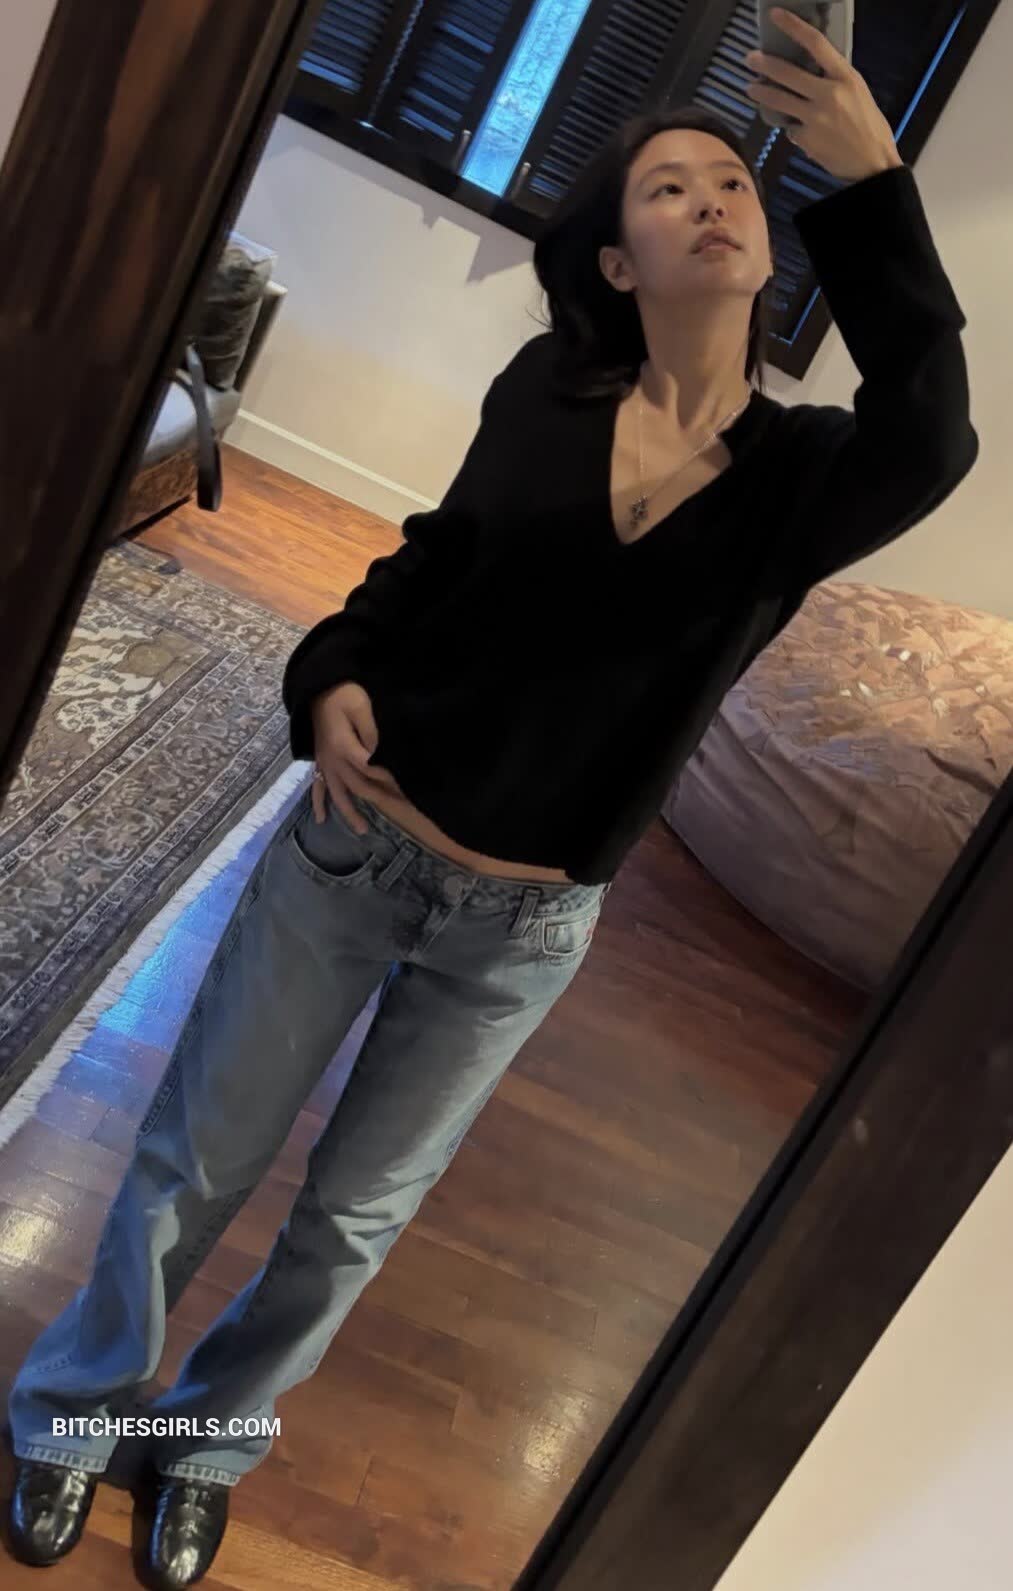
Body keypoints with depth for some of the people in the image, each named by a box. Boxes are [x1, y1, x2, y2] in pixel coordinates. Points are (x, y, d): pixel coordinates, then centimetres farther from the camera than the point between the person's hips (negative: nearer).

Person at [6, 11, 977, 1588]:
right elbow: (431, 566, 5)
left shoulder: (804, 469, -6)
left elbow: (930, 439, -29)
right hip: (352, 844, 0)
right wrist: (335, 678, -11)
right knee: (198, 1159, 14)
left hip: (522, 926, 1)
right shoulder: (547, 393, -5)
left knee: (356, 1217, 19)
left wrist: (874, 187, -30)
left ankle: (209, 1443, 48)